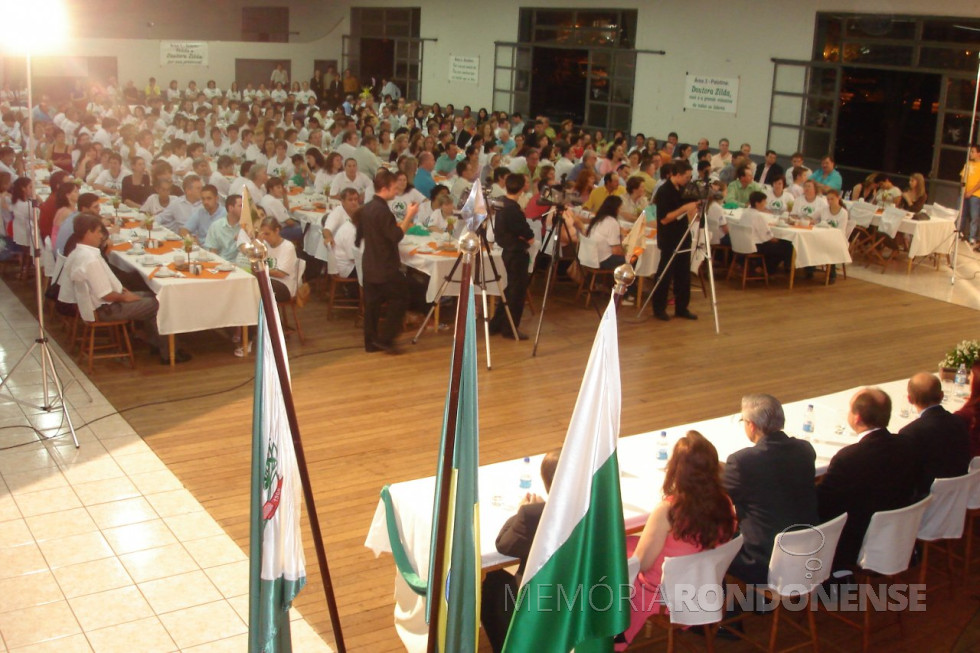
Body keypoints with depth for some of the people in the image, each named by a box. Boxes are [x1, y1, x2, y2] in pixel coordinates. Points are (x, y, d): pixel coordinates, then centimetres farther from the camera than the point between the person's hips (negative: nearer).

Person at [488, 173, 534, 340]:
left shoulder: (502, 203, 4)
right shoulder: (513, 209, -23)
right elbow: (528, 237, -21)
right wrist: (529, 238, 1)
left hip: (509, 251, 9)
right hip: (517, 253, -9)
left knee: (510, 288, 19)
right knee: (517, 290, 2)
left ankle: (496, 324, 25)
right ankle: (510, 328, 10)